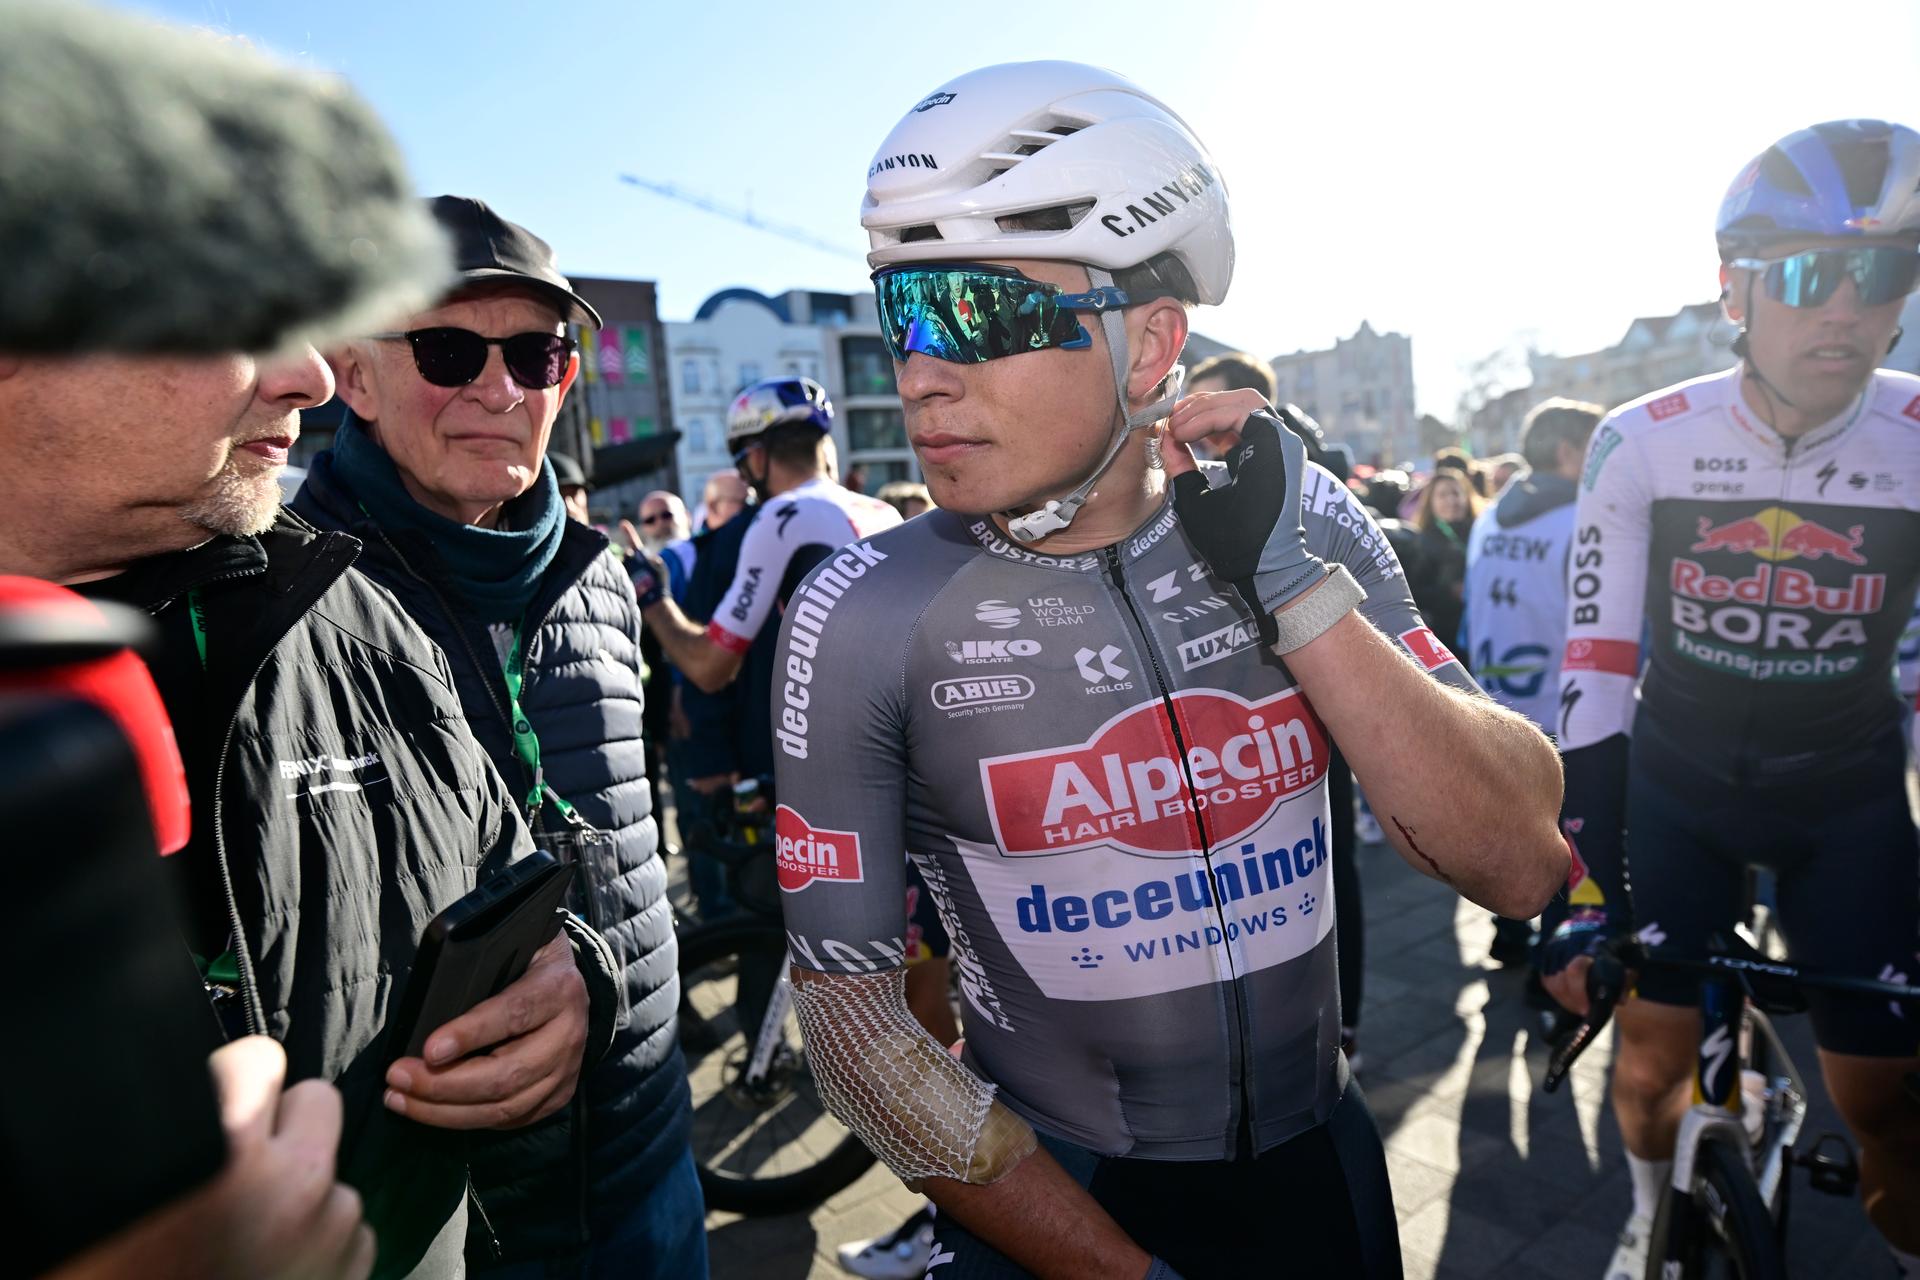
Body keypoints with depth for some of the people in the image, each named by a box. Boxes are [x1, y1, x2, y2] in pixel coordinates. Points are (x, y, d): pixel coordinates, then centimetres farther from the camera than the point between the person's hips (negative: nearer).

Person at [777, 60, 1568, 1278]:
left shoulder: (1301, 527, -11)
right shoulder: (866, 617, -18)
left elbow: (1521, 869, -14)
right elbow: (852, 1010, -14)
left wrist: (1295, 588, -25)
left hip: (1320, 1166, 4)